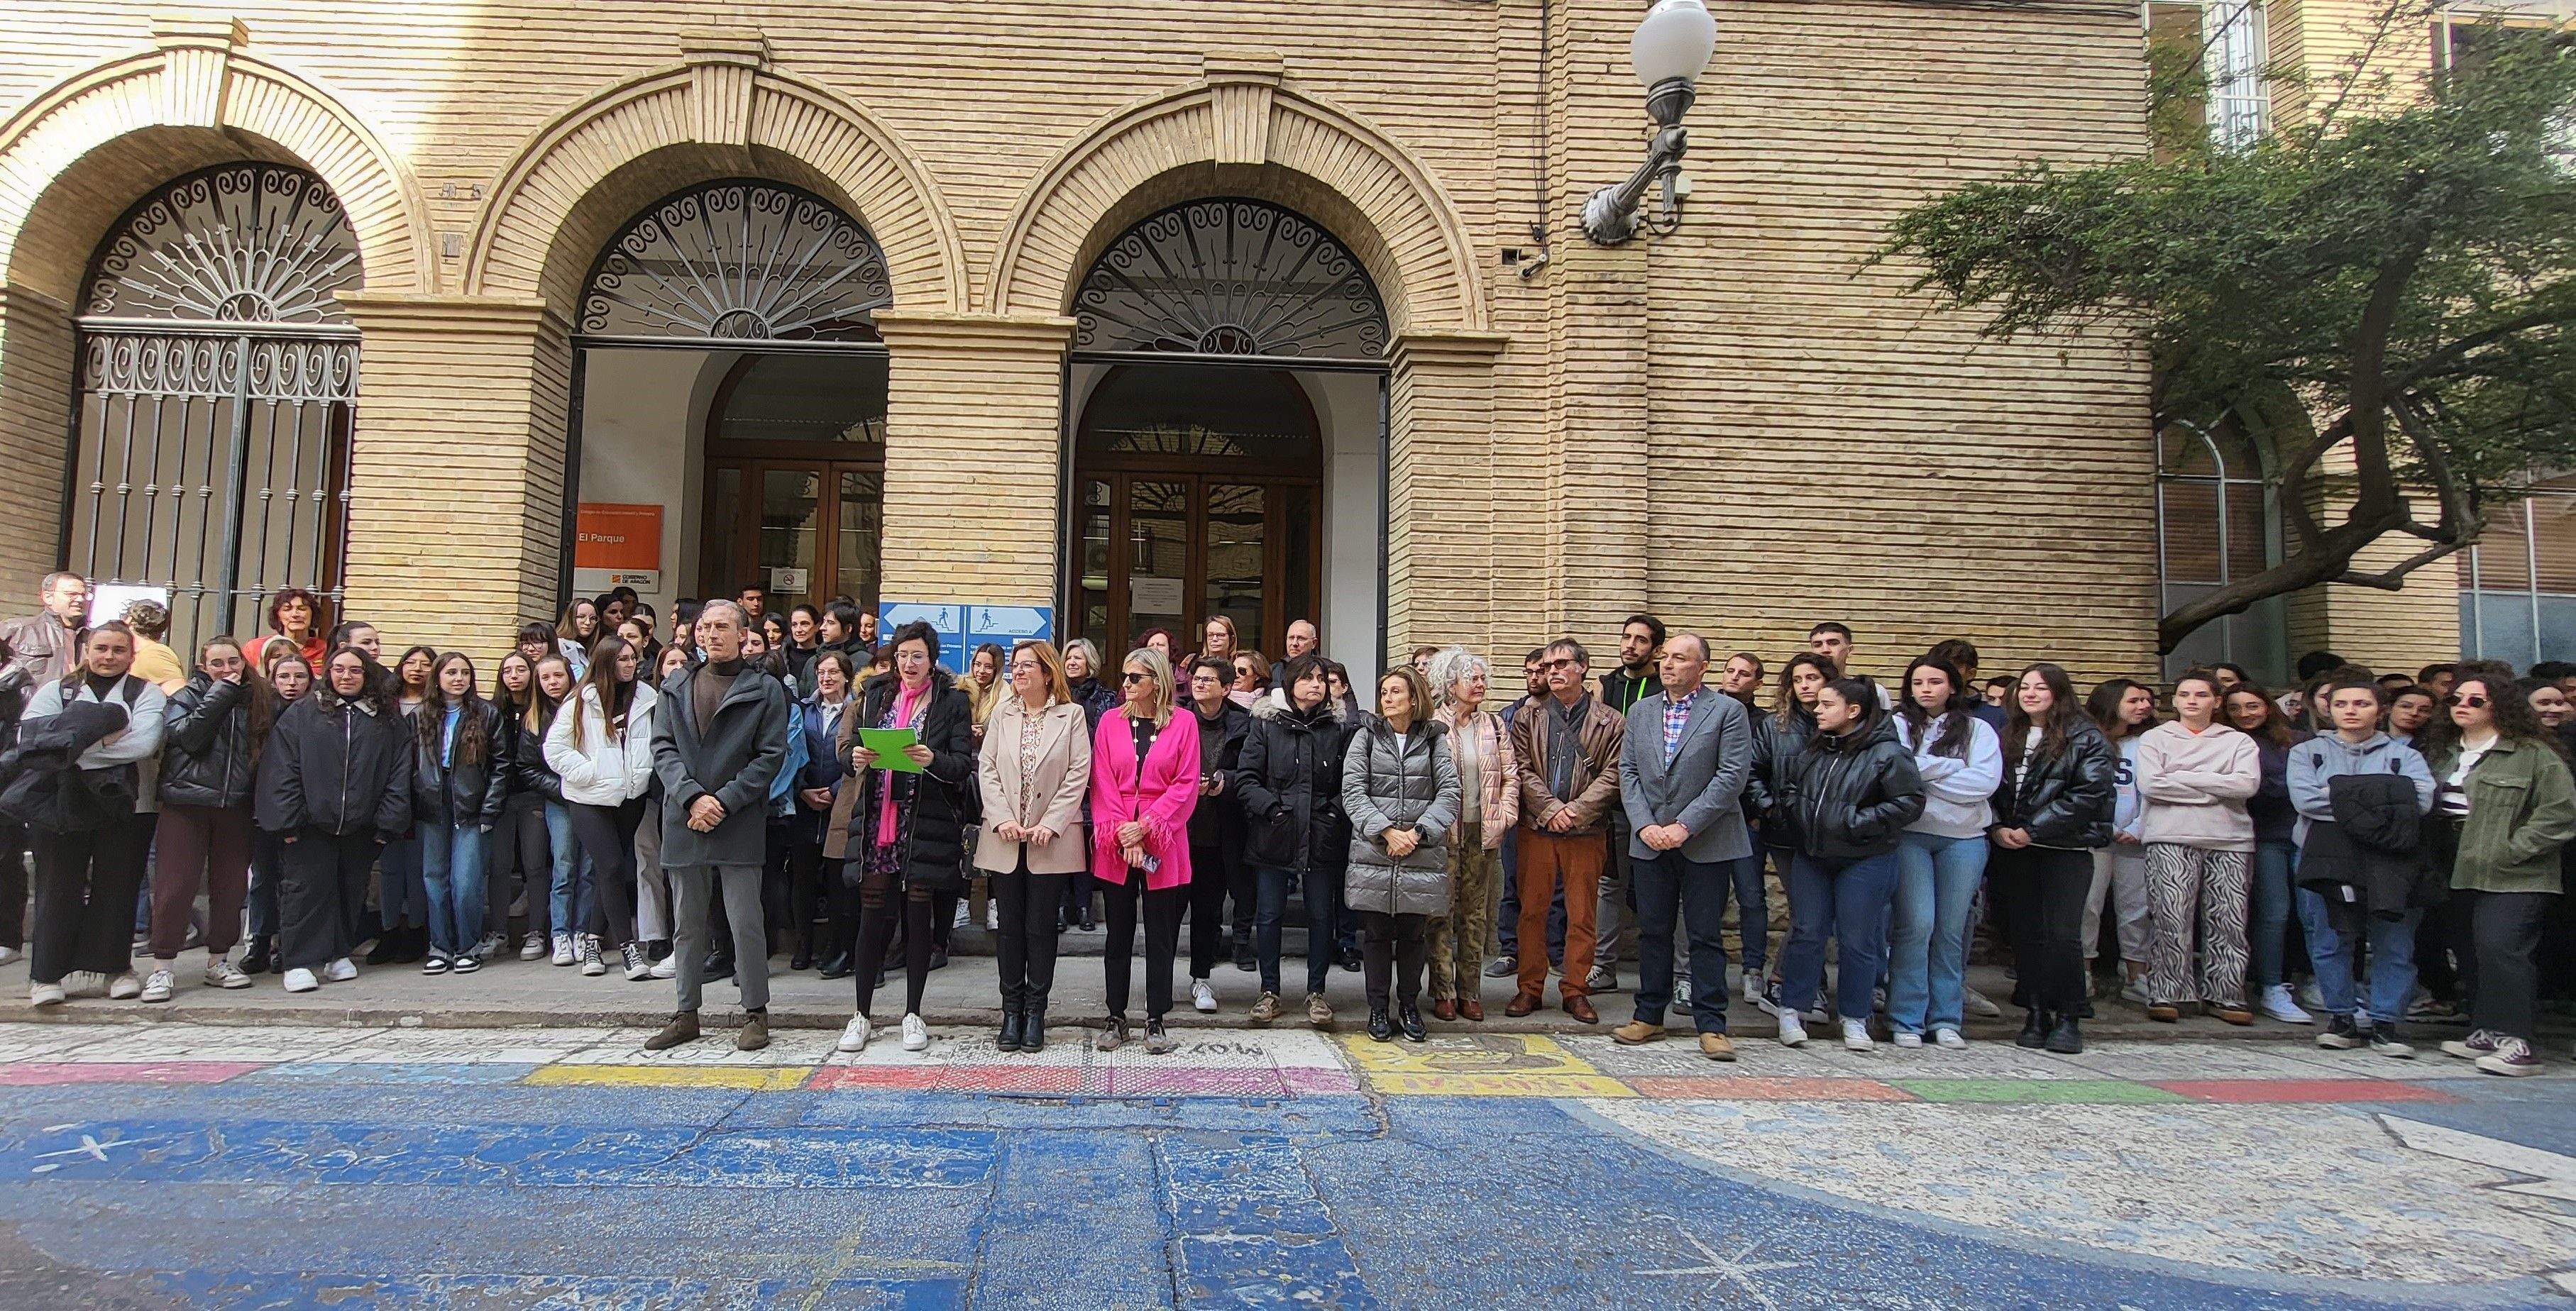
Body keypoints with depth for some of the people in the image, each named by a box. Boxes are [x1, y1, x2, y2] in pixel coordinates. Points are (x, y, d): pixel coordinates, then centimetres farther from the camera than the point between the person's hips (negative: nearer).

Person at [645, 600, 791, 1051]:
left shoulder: (766, 690, 1)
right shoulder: (676, 687, 12)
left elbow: (771, 756, -4)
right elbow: (663, 748, 4)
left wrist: (723, 801, -12)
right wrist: (692, 797, -11)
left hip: (739, 824, -3)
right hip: (683, 821, 4)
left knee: (745, 923, -2)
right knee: (687, 925, 11)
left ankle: (756, 1013, 10)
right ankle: (686, 1015, 21)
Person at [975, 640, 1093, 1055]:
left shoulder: (1071, 715, 0)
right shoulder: (1002, 713, 9)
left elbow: (1079, 774, -5)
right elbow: (987, 768, 4)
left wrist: (1050, 824, -13)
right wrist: (1002, 819, -8)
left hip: (1051, 840, -3)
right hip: (1005, 839, 3)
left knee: (1041, 927, 2)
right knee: (1009, 926, 7)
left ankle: (1035, 1012, 12)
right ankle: (1012, 1011, 16)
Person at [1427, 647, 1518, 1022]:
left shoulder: (1494, 724, 10)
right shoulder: (1432, 724, -4)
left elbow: (1511, 775, 11)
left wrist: (1506, 813, -1)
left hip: (1483, 833, 4)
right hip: (1443, 833, -4)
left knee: (1476, 913, 9)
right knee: (1442, 912, 0)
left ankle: (1470, 991, 17)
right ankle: (1443, 992, 8)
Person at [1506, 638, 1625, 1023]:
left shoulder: (1610, 723, 3)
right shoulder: (1528, 719, 8)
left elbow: (1612, 775, -4)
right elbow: (1522, 771, 0)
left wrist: (1576, 811, -15)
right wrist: (1551, 809, -13)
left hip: (1586, 832, -1)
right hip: (1537, 830, 1)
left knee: (1582, 915, 5)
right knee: (1532, 911, 6)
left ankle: (1576, 990, 17)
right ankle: (1530, 987, 16)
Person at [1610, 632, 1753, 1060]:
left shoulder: (1728, 711, -3)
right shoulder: (1640, 711, 11)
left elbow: (1733, 776, -11)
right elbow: (1627, 772, 7)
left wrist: (1685, 825, -15)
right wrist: (1645, 825, -7)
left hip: (1706, 843, -4)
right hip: (1650, 841, 4)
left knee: (1705, 936, 1)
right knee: (1652, 932, 10)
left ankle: (1711, 1026, 8)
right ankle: (1649, 1016, 19)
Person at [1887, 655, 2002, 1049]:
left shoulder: (1977, 729, 8)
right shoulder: (1899, 725, 4)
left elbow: (1987, 781, -6)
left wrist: (1924, 774, -6)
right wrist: (1952, 767, -6)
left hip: (1965, 838, 2)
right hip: (1911, 835, -2)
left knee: (1952, 930, 6)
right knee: (1916, 924, -8)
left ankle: (1946, 1019, 15)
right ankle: (1907, 1020, 0)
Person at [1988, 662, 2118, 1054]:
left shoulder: (2085, 738, 0)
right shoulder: (2007, 737, 16)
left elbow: (2089, 793, -10)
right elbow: (1990, 787, 12)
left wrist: (2033, 830, -14)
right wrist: (1996, 828, -7)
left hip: (2065, 848, -4)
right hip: (2011, 849, 5)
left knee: (2062, 935, -9)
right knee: (2025, 934, 5)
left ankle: (2068, 1018, 2)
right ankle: (2036, 1015, 13)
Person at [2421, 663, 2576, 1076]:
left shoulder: (2533, 754, -5)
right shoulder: (2440, 751, 15)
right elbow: (2426, 806, 21)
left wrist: (2509, 850, -14)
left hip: (2515, 878, -7)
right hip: (2463, 873, 7)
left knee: (2500, 947, -17)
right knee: (2474, 955, 10)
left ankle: (2514, 1041, -13)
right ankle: (2484, 1034, 19)